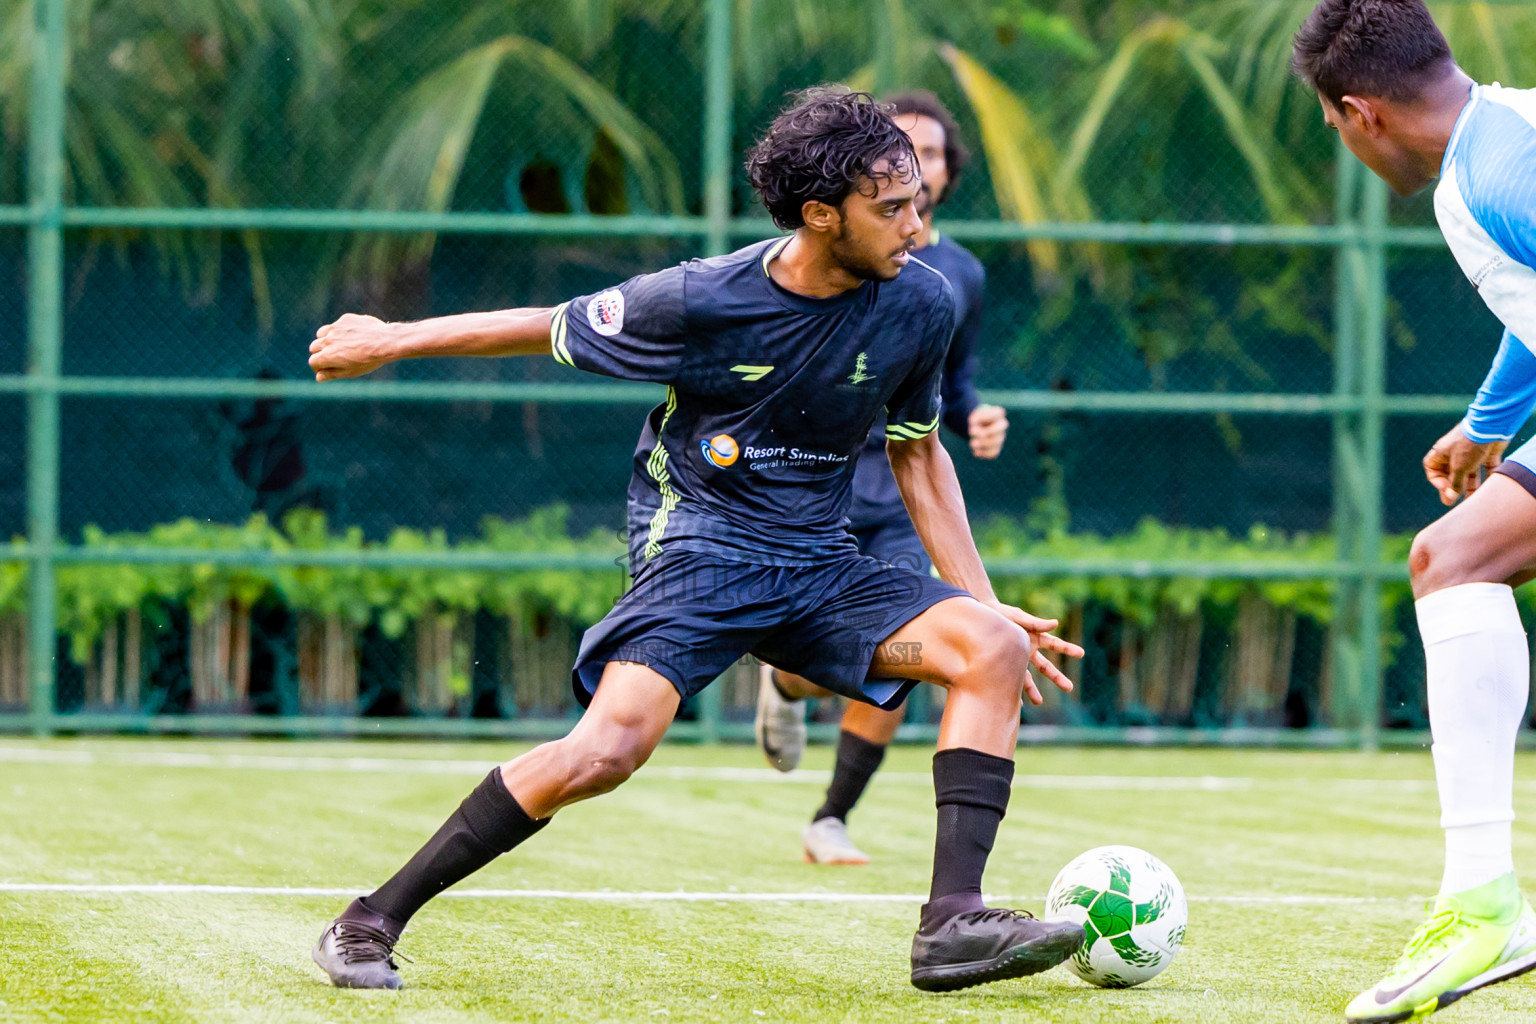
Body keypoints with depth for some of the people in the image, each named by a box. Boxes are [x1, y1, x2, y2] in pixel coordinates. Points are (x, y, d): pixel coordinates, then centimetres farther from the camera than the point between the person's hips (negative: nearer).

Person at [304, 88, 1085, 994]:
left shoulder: (921, 304, -4)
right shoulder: (704, 300, -15)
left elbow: (918, 455, 13)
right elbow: (556, 330, 1)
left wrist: (984, 604, 9)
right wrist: (390, 341, 12)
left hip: (821, 567, 5)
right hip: (700, 551, -5)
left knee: (993, 650, -18)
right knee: (610, 748, -28)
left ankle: (953, 922, -22)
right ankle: (371, 924, -17)